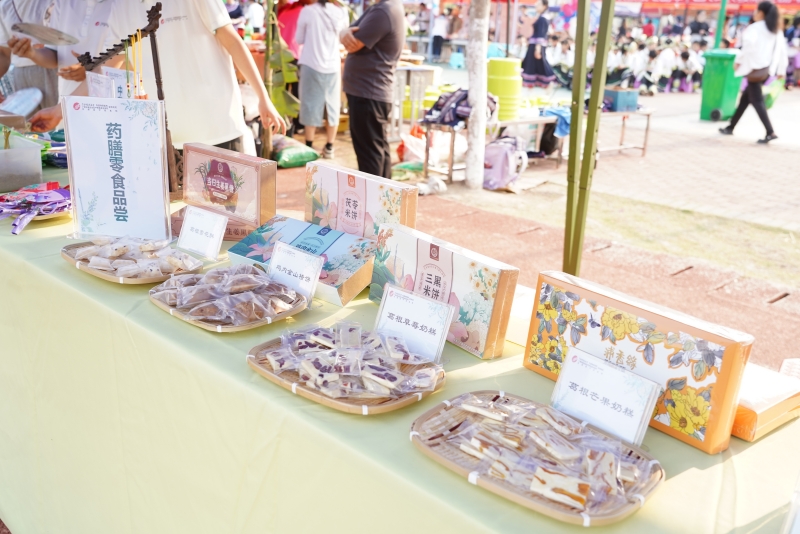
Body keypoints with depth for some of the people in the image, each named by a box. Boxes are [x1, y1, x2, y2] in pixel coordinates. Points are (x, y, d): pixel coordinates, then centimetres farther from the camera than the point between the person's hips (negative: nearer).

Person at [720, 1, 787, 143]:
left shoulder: (754, 28, -10)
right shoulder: (775, 30, 13)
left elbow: (749, 46, -23)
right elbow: (782, 50, 11)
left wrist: (738, 61, -11)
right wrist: (781, 70, 14)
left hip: (754, 68, -8)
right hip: (766, 69, 8)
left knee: (756, 100, -8)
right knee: (745, 97, 18)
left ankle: (770, 132, -17)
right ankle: (731, 127, 25)